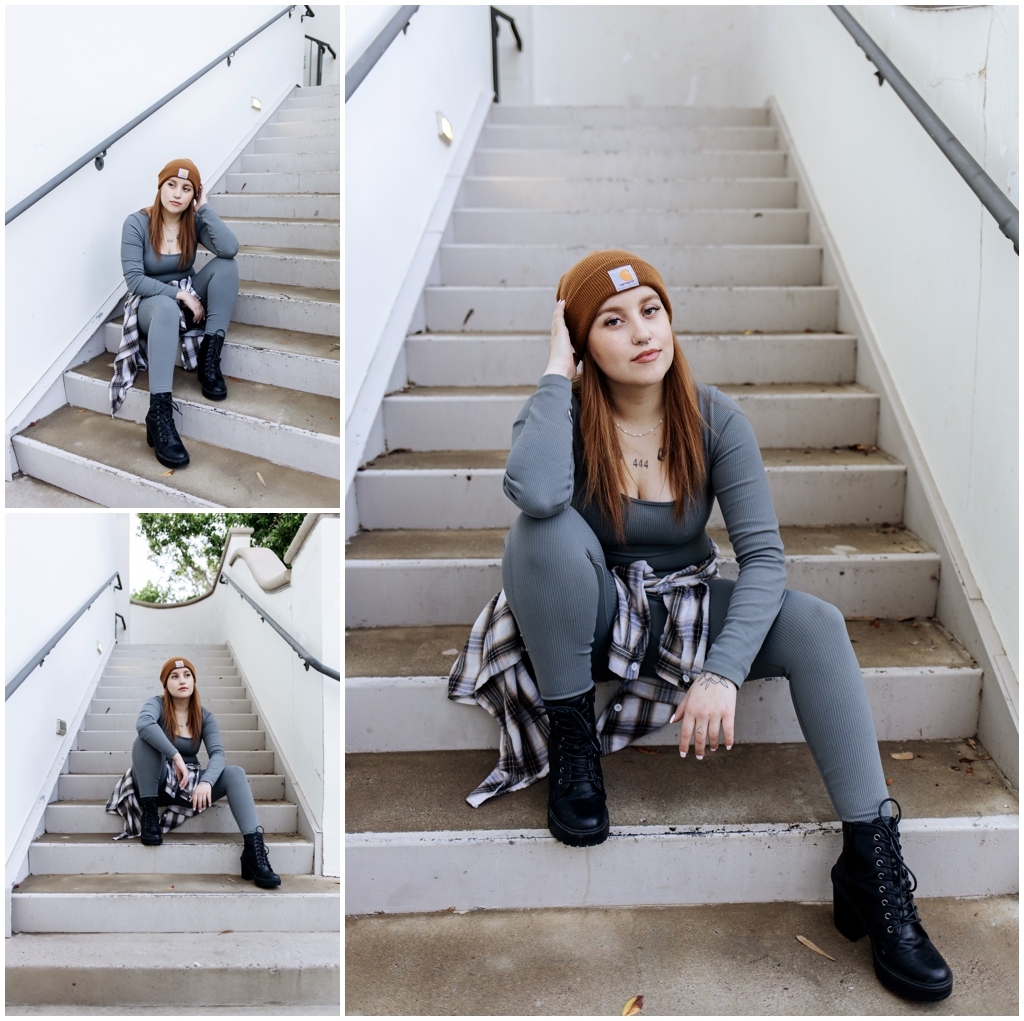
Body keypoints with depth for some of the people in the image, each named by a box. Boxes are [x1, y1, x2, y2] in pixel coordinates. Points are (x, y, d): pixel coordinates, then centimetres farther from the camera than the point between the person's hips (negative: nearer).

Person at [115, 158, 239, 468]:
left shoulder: (195, 221, -5)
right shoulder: (137, 223, -12)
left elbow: (230, 249, -24)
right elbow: (134, 279, -17)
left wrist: (204, 207, -18)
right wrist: (178, 294, -24)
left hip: (188, 297, 4)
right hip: (150, 303, -4)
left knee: (226, 265, -21)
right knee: (167, 308, -41)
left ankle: (209, 357, -24)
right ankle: (159, 414, -52)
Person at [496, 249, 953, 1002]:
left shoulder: (714, 418, -11)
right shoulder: (563, 413, -15)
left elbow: (764, 555, -17)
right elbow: (535, 492, -41)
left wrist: (723, 670, -31)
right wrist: (556, 370, -28)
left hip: (689, 611, 2)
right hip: (591, 617, -2)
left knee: (817, 625, -23)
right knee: (549, 531, -33)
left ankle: (872, 865, -20)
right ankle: (571, 738, -14)